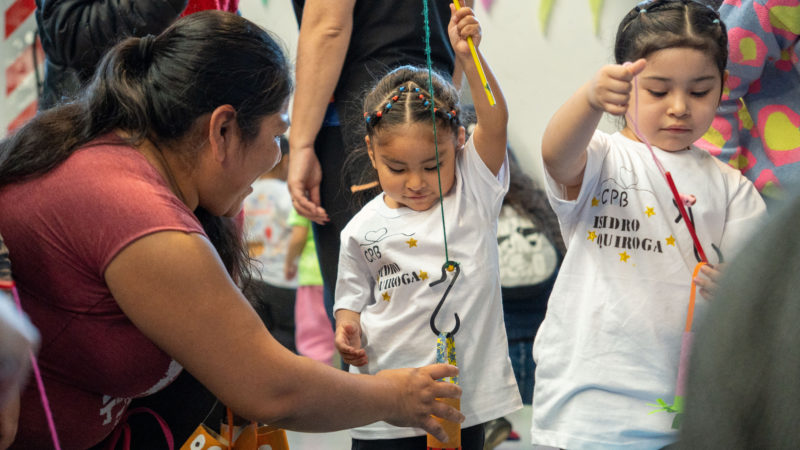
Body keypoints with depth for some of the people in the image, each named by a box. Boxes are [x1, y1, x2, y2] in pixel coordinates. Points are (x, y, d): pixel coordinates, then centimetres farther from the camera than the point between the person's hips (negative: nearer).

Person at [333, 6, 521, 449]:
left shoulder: (473, 190, -1)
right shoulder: (363, 229, 2)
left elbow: (495, 121, -15)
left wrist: (468, 56, -28)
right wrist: (346, 329, -9)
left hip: (463, 396, -1)